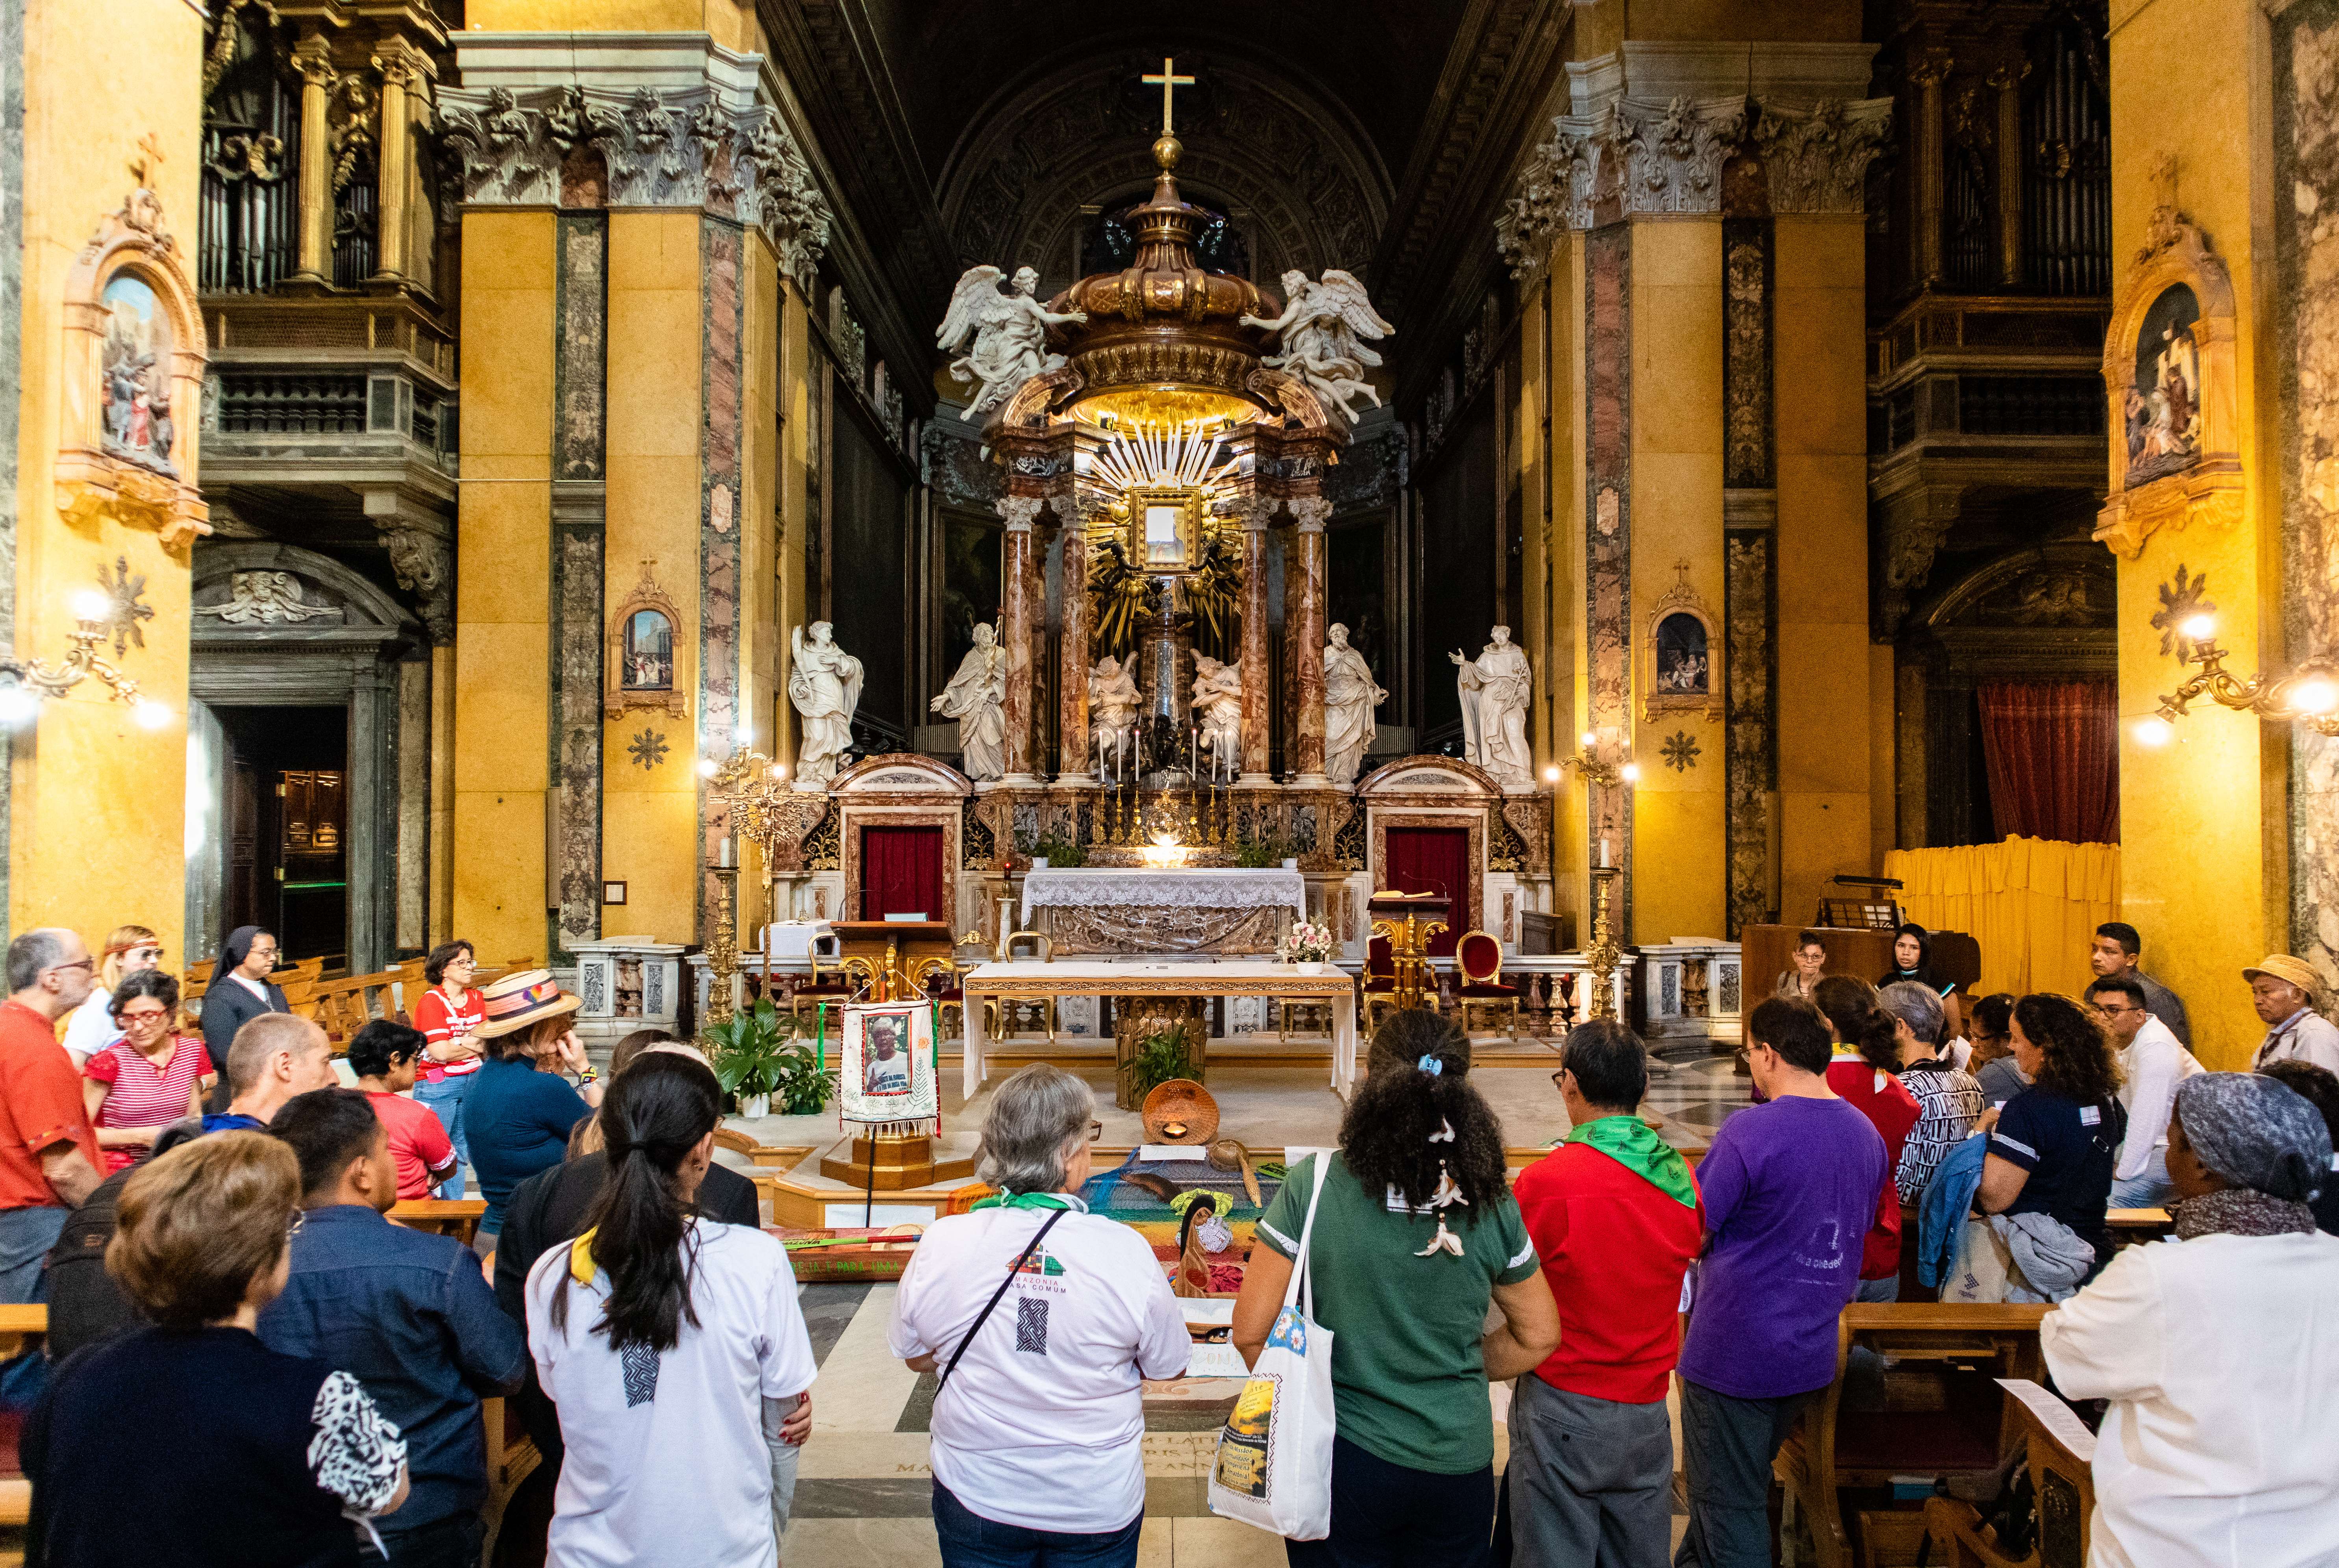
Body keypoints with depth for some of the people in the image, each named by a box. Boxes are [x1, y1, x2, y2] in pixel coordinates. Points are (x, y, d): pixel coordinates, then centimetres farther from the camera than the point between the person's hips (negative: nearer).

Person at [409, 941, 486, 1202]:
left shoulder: (477, 998, 7)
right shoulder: (432, 1001, -12)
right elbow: (441, 1053, -19)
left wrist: (461, 1043, -15)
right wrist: (476, 1044, -6)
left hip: (472, 1081, 6)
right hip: (437, 1086, -6)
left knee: (461, 1153, 14)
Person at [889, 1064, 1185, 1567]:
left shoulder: (940, 1244, -16)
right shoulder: (1126, 1250, -21)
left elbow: (916, 1356, 0)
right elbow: (1170, 1366, -7)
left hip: (974, 1498, 1)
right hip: (1099, 1506, -1)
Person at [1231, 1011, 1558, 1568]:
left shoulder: (1311, 1186, -17)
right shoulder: (1492, 1204, -8)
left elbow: (1251, 1333, -11)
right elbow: (1539, 1337, 5)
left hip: (1342, 1459, -2)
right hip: (1458, 1465, 2)